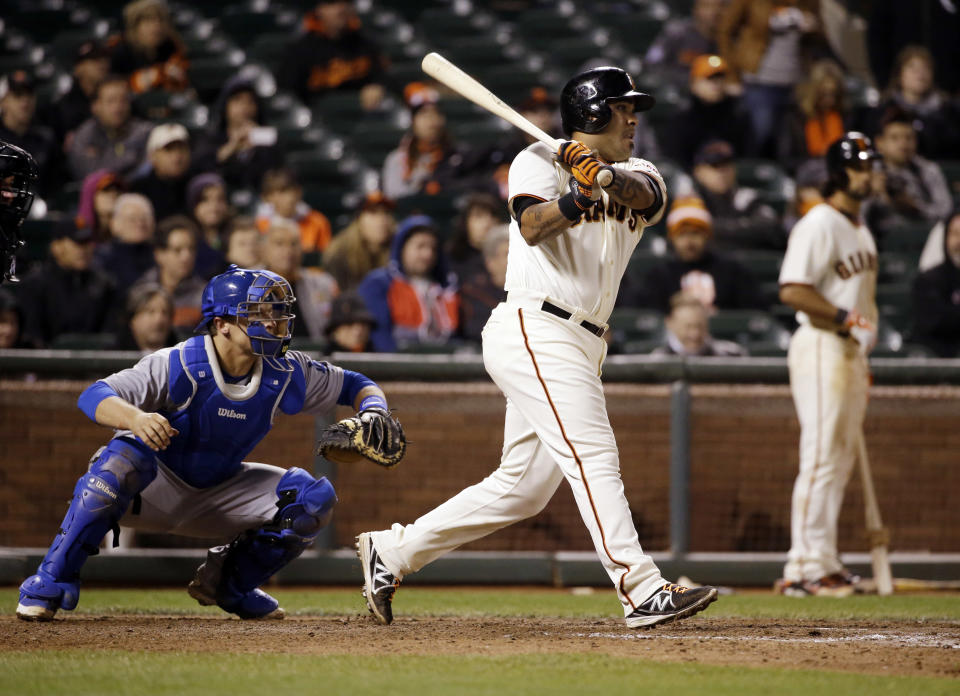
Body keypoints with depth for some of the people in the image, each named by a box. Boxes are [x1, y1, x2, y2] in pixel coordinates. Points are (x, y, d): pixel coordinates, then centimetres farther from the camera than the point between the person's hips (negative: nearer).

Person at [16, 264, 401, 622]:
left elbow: (354, 385, 5)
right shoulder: (179, 366, -25)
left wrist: (373, 411, -19)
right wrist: (136, 418, -57)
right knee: (123, 457, -39)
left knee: (315, 498, -11)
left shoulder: (284, 374, -9)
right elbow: (93, 397, -35)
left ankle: (228, 583, 10)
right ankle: (49, 583, -27)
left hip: (217, 495, 5)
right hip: (154, 492, -5)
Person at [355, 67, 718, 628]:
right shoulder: (540, 163, 0)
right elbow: (532, 225, -19)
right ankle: (644, 591, -25)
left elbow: (642, 192, -9)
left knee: (523, 487, 10)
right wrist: (576, 198, -37)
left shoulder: (634, 177, 17)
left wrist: (607, 176, -30)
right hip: (535, 331, -8)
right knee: (593, 458, -18)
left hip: (579, 348, 8)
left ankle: (392, 551, 20)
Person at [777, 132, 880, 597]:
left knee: (842, 460, 9)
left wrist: (863, 357, 19)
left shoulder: (860, 229, 19)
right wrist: (846, 318, -22)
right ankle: (806, 568, -12)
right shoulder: (818, 225, -11)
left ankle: (823, 563, 13)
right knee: (821, 458, -12)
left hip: (852, 351, 10)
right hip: (821, 348, -10)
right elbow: (792, 290, -21)